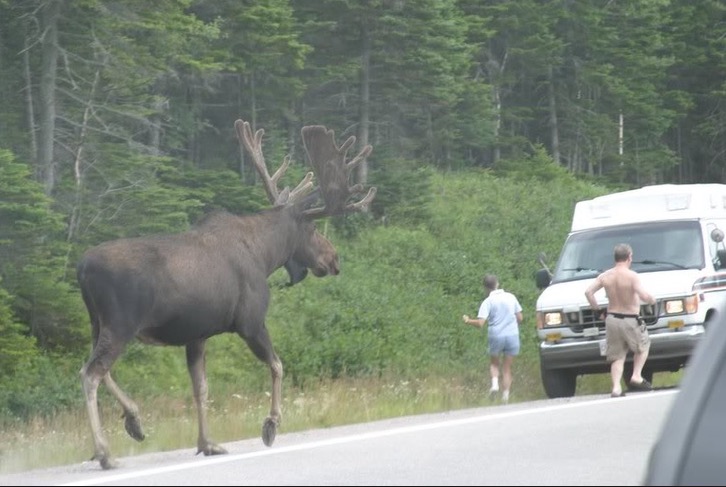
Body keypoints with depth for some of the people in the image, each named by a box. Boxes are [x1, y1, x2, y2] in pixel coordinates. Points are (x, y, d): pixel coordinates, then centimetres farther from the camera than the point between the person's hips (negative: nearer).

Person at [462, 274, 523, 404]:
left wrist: (468, 320, 4)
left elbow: (480, 323, -14)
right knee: (507, 368, 11)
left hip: (496, 336, -2)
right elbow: (519, 318, 7)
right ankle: (505, 397, 3)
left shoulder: (488, 302, -7)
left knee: (494, 364, 21)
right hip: (512, 335, 2)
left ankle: (495, 383, -6)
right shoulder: (511, 297, 3)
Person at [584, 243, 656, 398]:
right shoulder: (632, 276, -15)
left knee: (617, 356, 10)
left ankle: (616, 388, -5)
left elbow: (588, 292, -2)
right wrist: (652, 300, -4)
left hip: (612, 319, 4)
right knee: (643, 346, 21)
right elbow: (643, 296, -26)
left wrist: (597, 309, 8)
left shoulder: (605, 276, 1)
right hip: (630, 321, -4)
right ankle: (636, 377, 7)